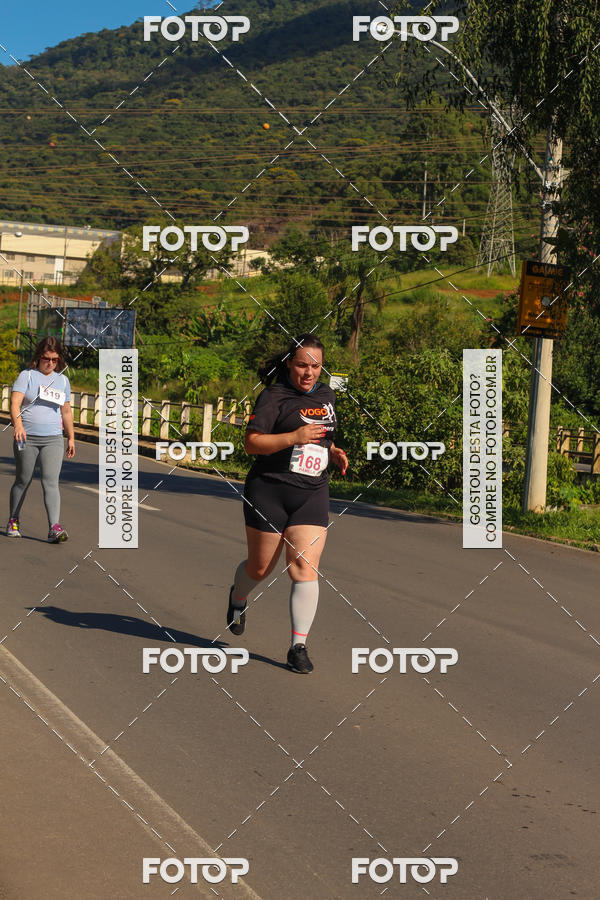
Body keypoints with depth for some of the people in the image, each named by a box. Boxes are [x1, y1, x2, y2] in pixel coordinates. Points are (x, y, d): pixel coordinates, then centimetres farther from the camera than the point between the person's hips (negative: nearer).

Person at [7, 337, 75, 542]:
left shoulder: (63, 380, 12)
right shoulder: (27, 376, -1)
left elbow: (66, 411, 20)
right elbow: (15, 402, -14)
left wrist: (71, 438, 19)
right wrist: (18, 425, -31)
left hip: (53, 439, 2)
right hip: (27, 438, -2)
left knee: (51, 482, -11)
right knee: (23, 481, 8)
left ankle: (54, 528, -19)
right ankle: (13, 521, 27)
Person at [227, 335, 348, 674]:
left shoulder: (327, 395, 12)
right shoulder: (275, 396, -8)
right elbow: (252, 442, -15)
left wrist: (334, 453, 8)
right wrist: (294, 437, -26)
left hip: (312, 494, 4)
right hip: (269, 492, -4)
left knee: (305, 568, -9)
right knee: (260, 568, 9)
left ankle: (299, 646, -3)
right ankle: (238, 597, 45)